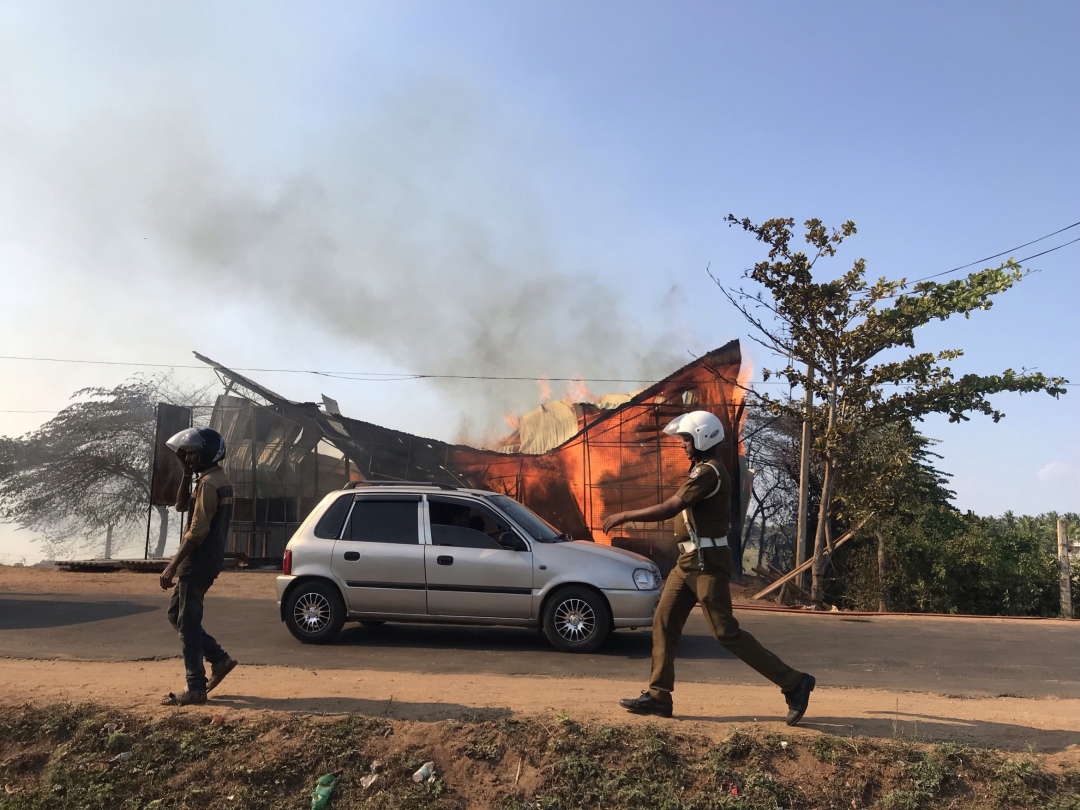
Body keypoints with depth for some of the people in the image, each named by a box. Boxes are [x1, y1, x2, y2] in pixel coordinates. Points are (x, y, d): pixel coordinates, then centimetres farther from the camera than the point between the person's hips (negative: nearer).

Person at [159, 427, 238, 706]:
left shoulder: (208, 483, -18)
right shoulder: (219, 480, 14)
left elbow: (197, 531, -23)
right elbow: (181, 505, 21)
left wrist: (172, 566, -20)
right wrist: (187, 473, 10)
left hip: (198, 562, -10)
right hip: (206, 560, 10)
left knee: (188, 623, -3)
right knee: (176, 614, 19)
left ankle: (195, 688, 4)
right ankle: (219, 659, 19)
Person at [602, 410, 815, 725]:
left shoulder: (708, 472, -19)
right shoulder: (704, 469, 15)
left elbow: (668, 509, -24)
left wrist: (624, 516, -16)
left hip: (707, 562, -10)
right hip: (690, 560, 10)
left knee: (726, 632, -5)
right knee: (664, 623, 8)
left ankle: (794, 683, 6)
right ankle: (658, 696, 15)